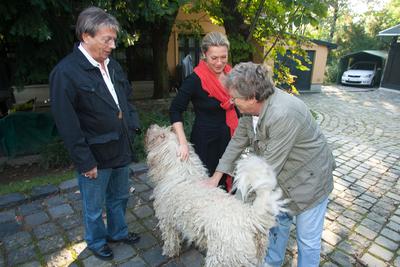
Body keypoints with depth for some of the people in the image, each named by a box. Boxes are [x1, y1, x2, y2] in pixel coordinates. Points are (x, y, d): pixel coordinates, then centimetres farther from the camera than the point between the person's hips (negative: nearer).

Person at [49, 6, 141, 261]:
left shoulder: (112, 64, 3)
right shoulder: (66, 72, -17)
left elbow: (126, 98, 16)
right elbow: (67, 124, -17)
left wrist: (133, 124, 3)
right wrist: (85, 162, -15)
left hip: (121, 148, 6)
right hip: (95, 155, -6)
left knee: (119, 197, 23)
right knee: (94, 207, 17)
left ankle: (118, 231, 47)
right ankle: (97, 241, 43)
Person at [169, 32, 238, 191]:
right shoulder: (196, 79, -16)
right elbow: (175, 110, -13)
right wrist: (183, 143, -19)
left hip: (230, 138, 6)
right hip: (206, 142, -6)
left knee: (229, 181, 14)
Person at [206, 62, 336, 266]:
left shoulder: (283, 115, -38)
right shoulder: (251, 107, -13)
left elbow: (269, 166, -32)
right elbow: (238, 140, -4)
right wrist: (216, 177, -5)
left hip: (309, 179, -7)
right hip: (282, 177, 8)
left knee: (307, 239, 11)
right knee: (278, 222, 24)